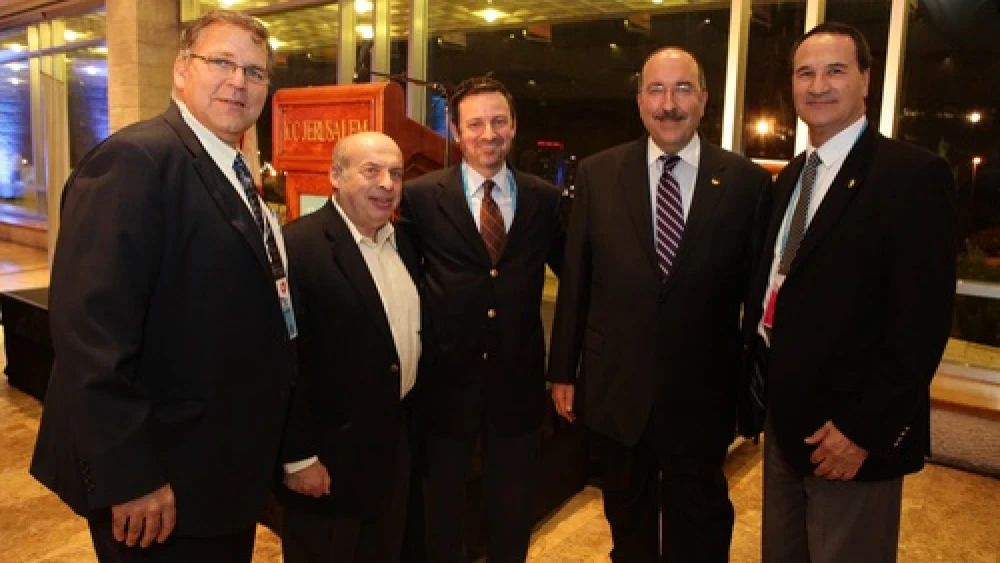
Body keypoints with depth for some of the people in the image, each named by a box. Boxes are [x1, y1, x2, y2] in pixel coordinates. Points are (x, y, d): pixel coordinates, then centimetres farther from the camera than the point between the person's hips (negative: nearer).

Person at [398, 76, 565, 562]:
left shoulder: (544, 199, 0)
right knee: (443, 508, 20)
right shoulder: (421, 197, -6)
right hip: (447, 377, -1)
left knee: (514, 511, 20)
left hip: (518, 380, 2)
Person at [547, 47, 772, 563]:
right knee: (628, 520, 23)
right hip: (615, 389, 1)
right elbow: (574, 281, -1)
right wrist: (563, 370, 2)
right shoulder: (597, 174, -3)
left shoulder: (747, 181, -6)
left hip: (703, 394, 0)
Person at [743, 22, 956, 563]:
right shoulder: (791, 176, 10)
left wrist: (864, 427, -19)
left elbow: (922, 319, -18)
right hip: (784, 417, 7)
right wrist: (764, 381, 8)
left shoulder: (913, 174, -14)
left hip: (850, 430, -7)